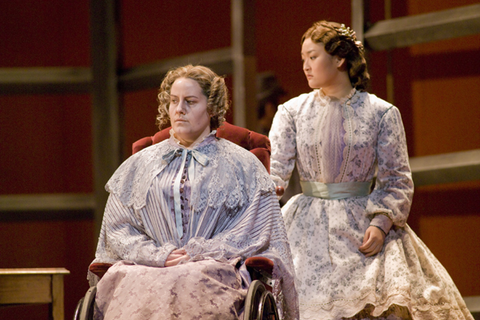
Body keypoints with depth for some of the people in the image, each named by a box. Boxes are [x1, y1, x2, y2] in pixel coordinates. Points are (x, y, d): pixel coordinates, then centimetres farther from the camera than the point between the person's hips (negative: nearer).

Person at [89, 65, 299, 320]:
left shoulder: (242, 165, 15)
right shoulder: (138, 165, 23)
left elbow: (254, 232, 5)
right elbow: (117, 227, 15)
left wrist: (197, 254, -7)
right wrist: (158, 255, -5)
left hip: (216, 267, -2)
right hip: (149, 267, 2)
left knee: (190, 284, -39)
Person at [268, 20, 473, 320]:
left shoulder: (382, 113, 4)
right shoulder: (292, 112, 9)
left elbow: (398, 180, 3)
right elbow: (274, 169, -1)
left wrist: (381, 223, -12)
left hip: (362, 225, -1)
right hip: (308, 226, 1)